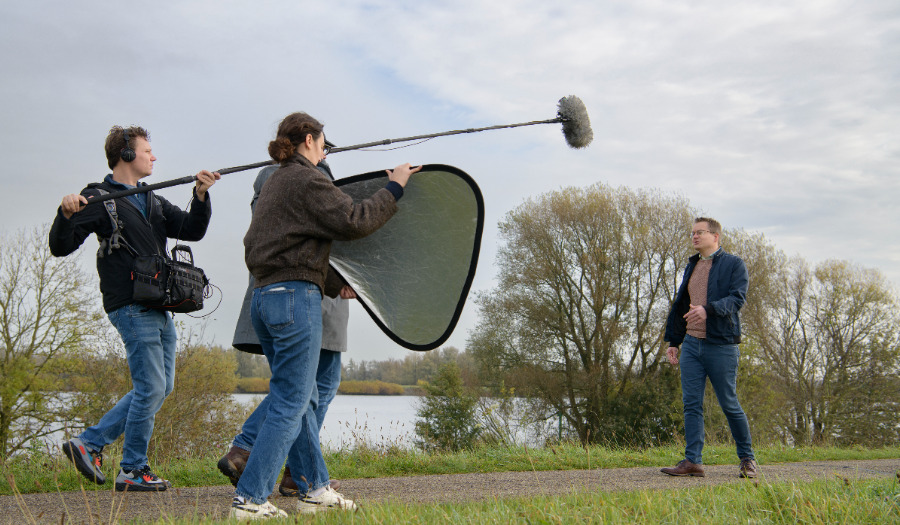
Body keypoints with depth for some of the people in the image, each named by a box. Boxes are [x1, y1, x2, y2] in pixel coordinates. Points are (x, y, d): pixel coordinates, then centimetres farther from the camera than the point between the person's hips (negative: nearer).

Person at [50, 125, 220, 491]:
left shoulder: (153, 201, 20)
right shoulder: (99, 198, -3)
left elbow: (192, 230, 11)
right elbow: (61, 247, -8)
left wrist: (201, 195, -3)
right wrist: (67, 214, -27)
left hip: (159, 308, 9)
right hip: (130, 307, -8)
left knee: (160, 387, 11)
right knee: (151, 387, -8)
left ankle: (89, 443, 18)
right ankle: (132, 471, 7)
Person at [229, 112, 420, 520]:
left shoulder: (274, 183, 21)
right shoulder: (306, 180, -8)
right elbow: (354, 221, -13)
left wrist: (334, 286, 23)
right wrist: (394, 188, -1)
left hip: (265, 297, 10)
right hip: (295, 298, -10)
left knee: (301, 398, 16)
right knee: (291, 403, -6)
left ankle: (315, 488, 23)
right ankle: (249, 499, -6)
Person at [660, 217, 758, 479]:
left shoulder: (733, 264, -1)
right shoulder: (692, 266, 18)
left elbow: (737, 297, -16)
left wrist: (708, 309, -32)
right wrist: (673, 341, 17)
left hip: (721, 346, -5)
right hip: (691, 344, 6)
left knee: (729, 405, 2)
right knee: (691, 404, 0)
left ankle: (747, 458, 17)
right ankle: (693, 461, 2)